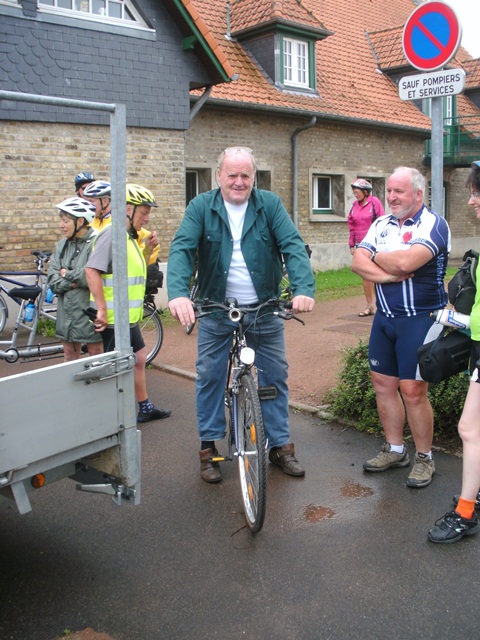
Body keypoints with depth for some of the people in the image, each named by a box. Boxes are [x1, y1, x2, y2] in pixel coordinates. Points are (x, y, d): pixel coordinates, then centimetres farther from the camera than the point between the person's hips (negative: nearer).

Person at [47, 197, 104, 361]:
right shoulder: (61, 246, 8)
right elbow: (52, 281, 1)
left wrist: (67, 275, -9)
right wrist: (73, 282, -16)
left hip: (90, 317, -7)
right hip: (66, 317, 7)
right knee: (69, 362, 17)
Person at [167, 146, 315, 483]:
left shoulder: (270, 204, -3)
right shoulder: (201, 207, -4)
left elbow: (293, 246, -13)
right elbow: (181, 249, -16)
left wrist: (304, 288, -30)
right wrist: (178, 293, -34)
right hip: (216, 310, 0)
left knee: (275, 376, 8)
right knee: (210, 377, 7)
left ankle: (281, 444, 24)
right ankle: (209, 446, 23)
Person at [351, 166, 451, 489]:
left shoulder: (434, 224, -10)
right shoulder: (381, 224, 10)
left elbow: (405, 262, -26)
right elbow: (358, 262, -3)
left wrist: (377, 258, -7)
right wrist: (389, 274, -18)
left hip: (420, 319, -7)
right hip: (384, 317, 7)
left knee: (412, 389, -6)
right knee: (383, 383, 11)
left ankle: (425, 458, 12)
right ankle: (395, 450, 26)